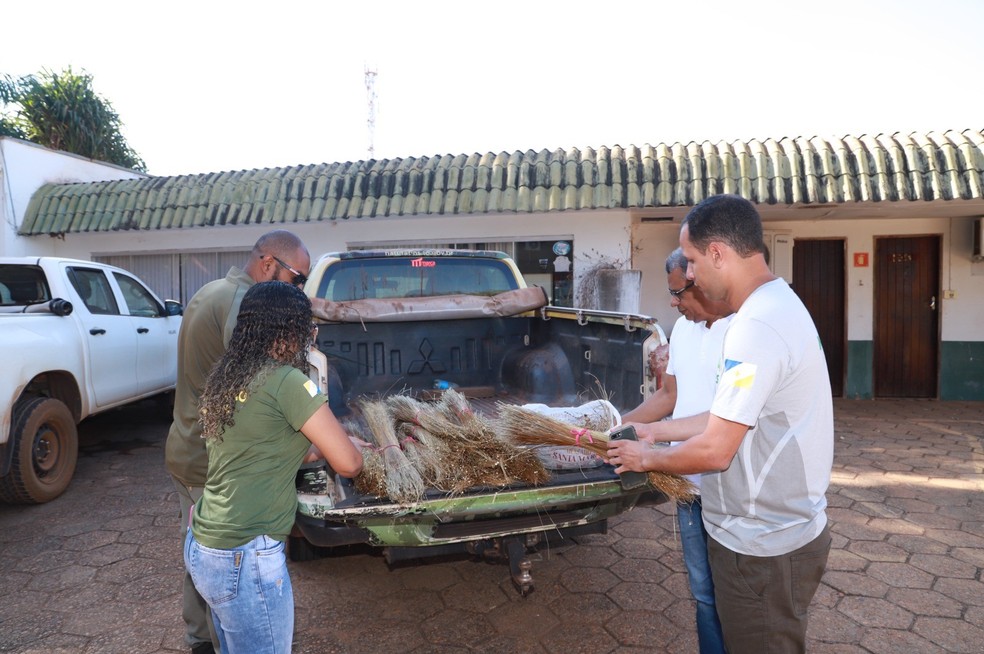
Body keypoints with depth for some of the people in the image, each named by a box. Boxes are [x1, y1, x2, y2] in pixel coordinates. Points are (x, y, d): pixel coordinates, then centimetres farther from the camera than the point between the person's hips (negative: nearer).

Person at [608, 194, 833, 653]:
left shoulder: (757, 327, -27)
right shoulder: (776, 305, 6)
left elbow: (714, 450, -25)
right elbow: (730, 417, 10)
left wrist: (647, 458, -8)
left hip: (764, 548, -9)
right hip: (782, 529, 9)